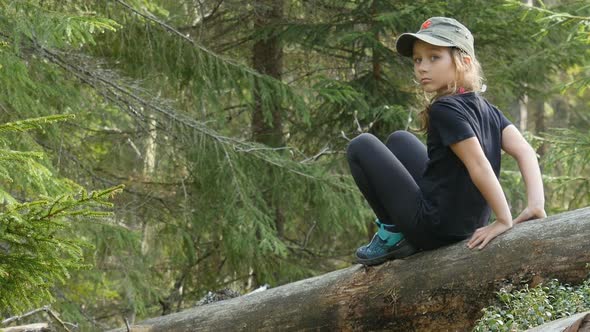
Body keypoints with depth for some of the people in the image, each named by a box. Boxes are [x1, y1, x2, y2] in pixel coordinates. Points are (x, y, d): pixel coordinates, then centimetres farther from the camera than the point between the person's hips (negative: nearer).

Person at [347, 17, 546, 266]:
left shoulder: (444, 109, -19)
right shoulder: (485, 108, 5)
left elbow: (479, 166, -26)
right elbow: (525, 151, -2)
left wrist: (504, 220, -19)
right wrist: (536, 205, -9)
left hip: (435, 228, -8)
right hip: (468, 225, 8)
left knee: (361, 146, 3)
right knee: (399, 140, 26)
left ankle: (393, 233, 6)